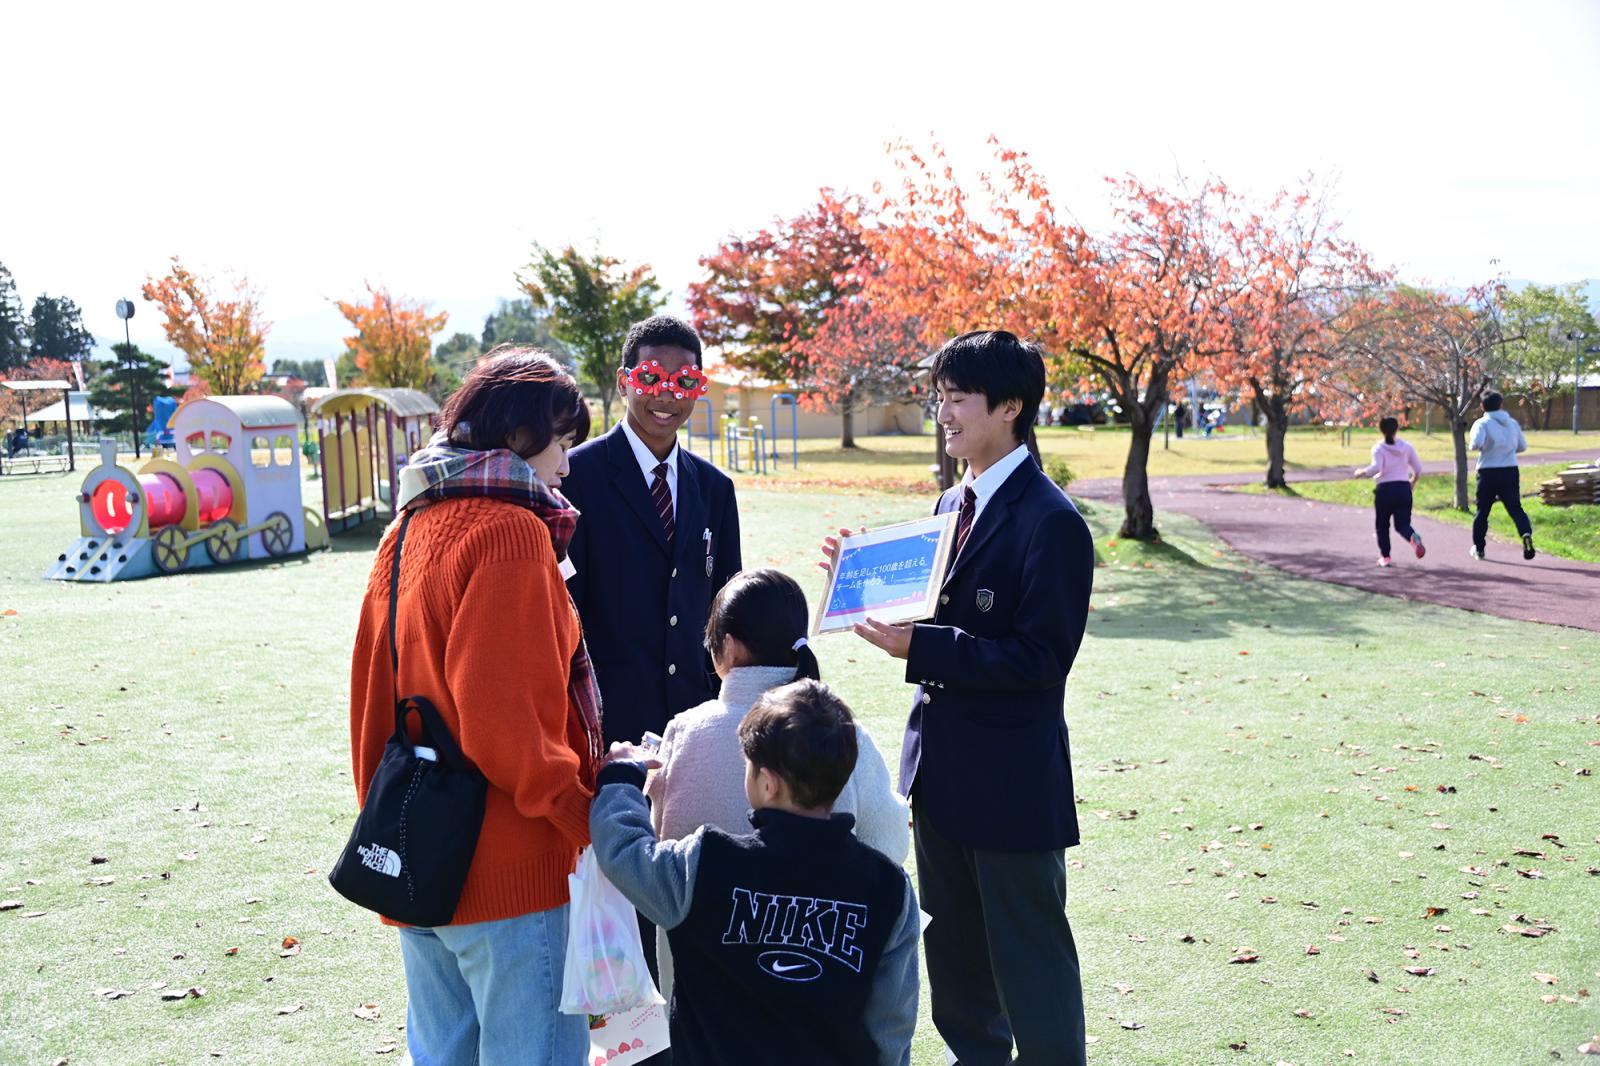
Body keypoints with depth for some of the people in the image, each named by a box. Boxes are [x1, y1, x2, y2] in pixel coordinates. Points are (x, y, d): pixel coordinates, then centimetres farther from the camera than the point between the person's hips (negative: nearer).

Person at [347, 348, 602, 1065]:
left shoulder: (407, 532, 11)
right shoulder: (510, 531, -14)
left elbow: (371, 693, 16)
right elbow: (501, 714, -22)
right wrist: (580, 813, -13)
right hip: (510, 869, -9)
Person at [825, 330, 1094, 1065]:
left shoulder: (1051, 522, -18)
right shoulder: (953, 506, 10)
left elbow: (1042, 656, -22)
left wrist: (919, 647, -27)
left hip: (1013, 779, -8)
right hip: (942, 768, 9)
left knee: (1028, 954, 5)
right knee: (953, 948, 21)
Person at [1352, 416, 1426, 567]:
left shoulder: (1378, 448, -4)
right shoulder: (1406, 446, 7)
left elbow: (1376, 467, -19)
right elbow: (1418, 469, 9)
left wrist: (1362, 472, -1)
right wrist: (1413, 481, 28)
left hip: (1384, 488, -2)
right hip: (1403, 488, 2)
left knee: (1382, 525, 14)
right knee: (1402, 524, 5)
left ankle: (1385, 556, 13)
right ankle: (1413, 537, -29)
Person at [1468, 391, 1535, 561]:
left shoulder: (1482, 423, -6)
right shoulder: (1512, 423, 8)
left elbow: (1476, 443, -24)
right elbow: (1522, 446, 15)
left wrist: (1472, 444, -2)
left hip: (1488, 472, -2)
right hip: (1510, 471, 2)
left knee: (1482, 511, 12)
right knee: (1515, 507, 0)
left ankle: (1478, 548, 21)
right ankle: (1526, 533, -29)